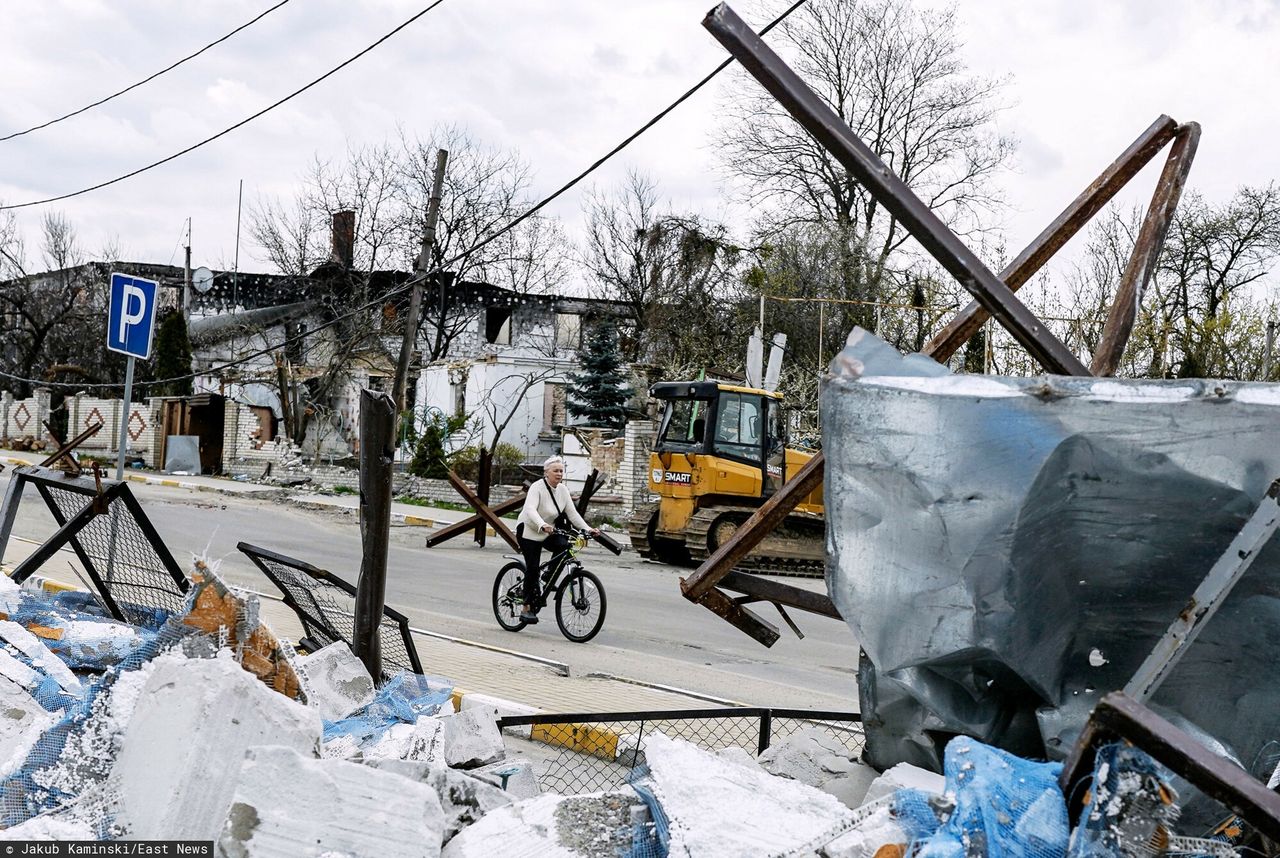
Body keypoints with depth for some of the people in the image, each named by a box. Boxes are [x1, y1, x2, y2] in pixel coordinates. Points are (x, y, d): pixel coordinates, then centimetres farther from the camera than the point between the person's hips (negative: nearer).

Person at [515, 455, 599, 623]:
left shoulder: (563, 490, -2)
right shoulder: (537, 488, -22)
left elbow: (572, 513, -4)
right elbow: (530, 510, -38)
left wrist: (587, 529, -17)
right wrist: (543, 525, -55)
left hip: (549, 532, 7)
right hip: (529, 531, -7)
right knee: (532, 568, -13)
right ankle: (526, 609, -6)